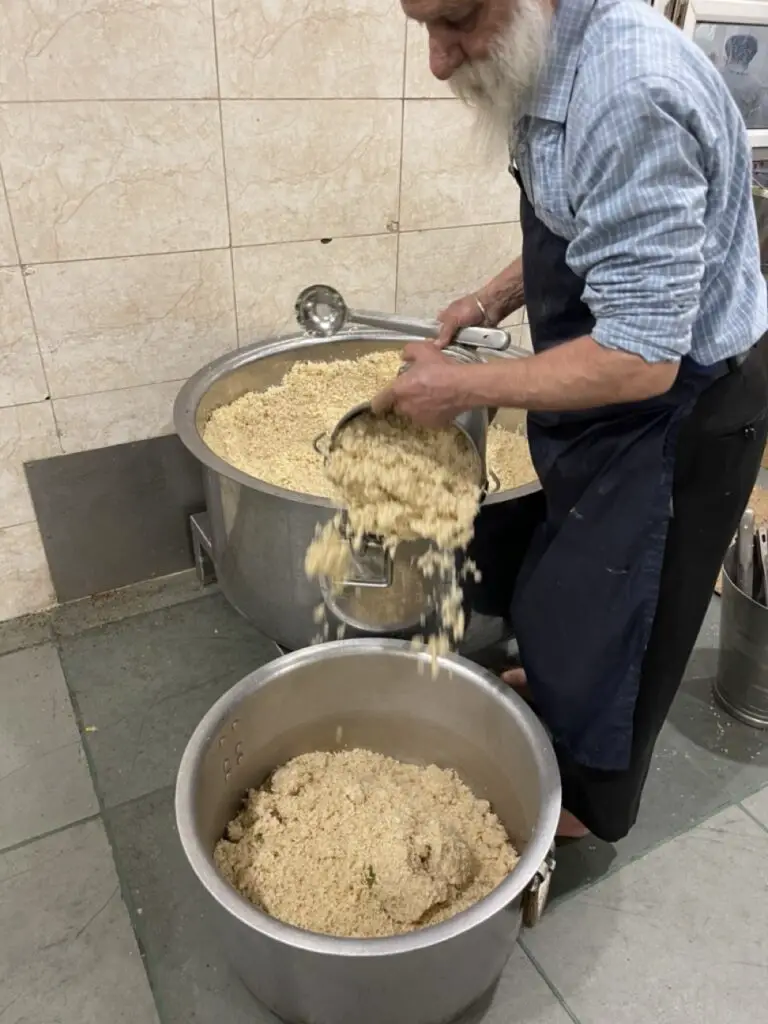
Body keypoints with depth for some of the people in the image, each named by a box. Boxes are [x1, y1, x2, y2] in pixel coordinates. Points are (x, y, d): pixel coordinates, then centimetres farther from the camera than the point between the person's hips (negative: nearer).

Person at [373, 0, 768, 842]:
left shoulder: (627, 96, -31)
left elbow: (639, 360, -31)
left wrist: (463, 386, -22)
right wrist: (494, 299, 2)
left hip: (678, 410, -9)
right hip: (610, 392, 9)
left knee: (601, 622, 9)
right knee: (557, 570, 26)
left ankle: (583, 807, 37)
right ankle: (554, 685, 55)